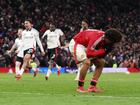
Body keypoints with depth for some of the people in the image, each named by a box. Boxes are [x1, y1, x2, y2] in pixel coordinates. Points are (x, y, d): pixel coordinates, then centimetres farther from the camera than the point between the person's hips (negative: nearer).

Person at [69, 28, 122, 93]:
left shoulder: (105, 40, -10)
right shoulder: (97, 38, -36)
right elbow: (89, 53, -39)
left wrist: (107, 51, -23)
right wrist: (103, 50, -36)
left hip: (87, 46, 9)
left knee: (101, 63, 3)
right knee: (87, 62, -30)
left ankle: (92, 87, 3)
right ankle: (80, 87, -17)